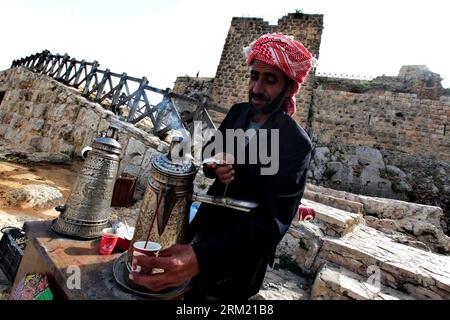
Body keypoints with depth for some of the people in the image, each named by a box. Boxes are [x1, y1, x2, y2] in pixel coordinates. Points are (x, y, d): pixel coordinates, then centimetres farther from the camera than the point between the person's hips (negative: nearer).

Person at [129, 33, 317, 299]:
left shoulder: (296, 144, -24)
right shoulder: (238, 112, -5)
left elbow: (273, 222, -32)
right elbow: (209, 150, 8)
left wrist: (201, 257, -46)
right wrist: (214, 167, -18)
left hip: (241, 256, -5)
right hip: (206, 226, 5)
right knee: (188, 293, 23)